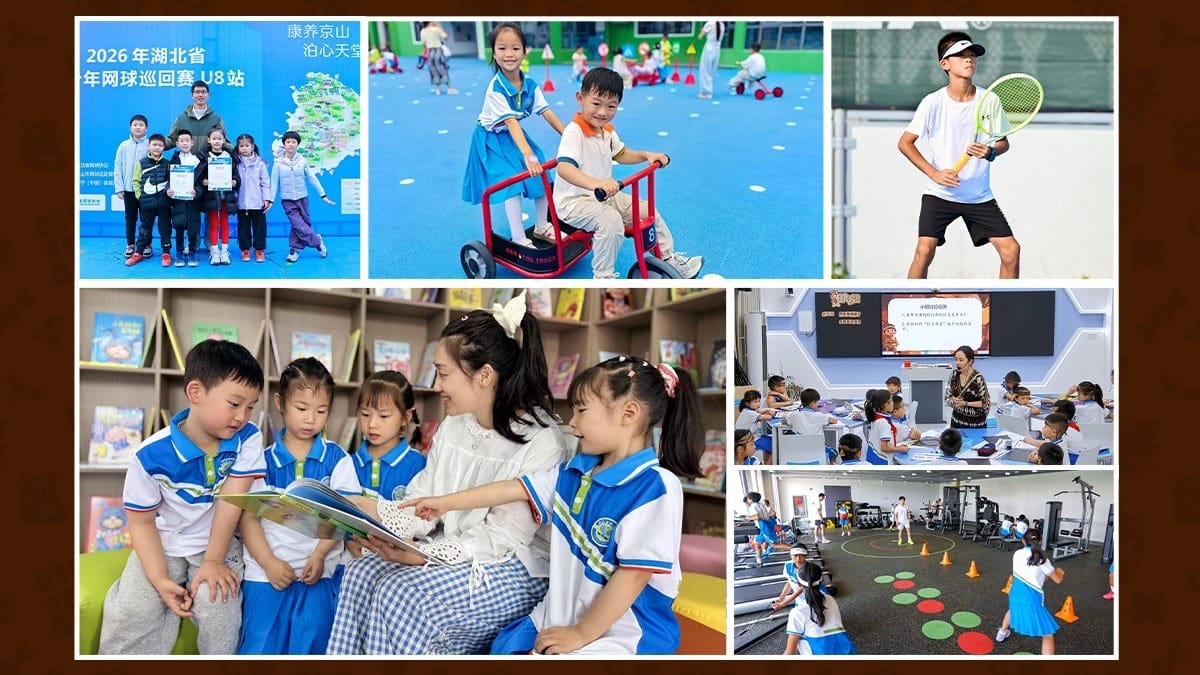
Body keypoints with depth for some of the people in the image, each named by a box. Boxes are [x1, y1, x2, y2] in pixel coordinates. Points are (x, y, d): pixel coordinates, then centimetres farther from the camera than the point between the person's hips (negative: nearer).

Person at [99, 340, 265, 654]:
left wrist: (213, 561, -19)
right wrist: (160, 580, -21)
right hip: (163, 547, 0)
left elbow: (231, 502, -17)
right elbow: (142, 522, -10)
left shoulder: (248, 439, -13)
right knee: (130, 615, -19)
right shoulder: (152, 456, -18)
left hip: (218, 543, 1)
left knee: (218, 603, -25)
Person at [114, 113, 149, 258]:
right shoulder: (124, 146, 4)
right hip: (128, 189, 2)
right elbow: (118, 168, 4)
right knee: (130, 218, 8)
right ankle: (130, 245, 16)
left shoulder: (150, 145, -2)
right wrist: (119, 188, -1)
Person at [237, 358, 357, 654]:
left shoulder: (337, 459, 4)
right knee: (259, 650, -2)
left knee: (309, 649, -3)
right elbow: (249, 518, 0)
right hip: (266, 573, 0)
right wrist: (269, 562, -12)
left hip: (319, 574, 0)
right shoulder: (265, 460, 4)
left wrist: (319, 555, -17)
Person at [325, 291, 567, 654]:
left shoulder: (541, 442, -18)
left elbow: (503, 537, -20)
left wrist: (421, 556, -27)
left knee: (399, 592, -25)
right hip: (446, 551, 8)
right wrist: (372, 512, -16)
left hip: (515, 569, -7)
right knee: (361, 573, -14)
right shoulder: (452, 427, 7)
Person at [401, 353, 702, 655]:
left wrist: (581, 634, -15)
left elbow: (635, 574, -19)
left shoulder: (656, 488, -18)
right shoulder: (574, 473, 8)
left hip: (622, 639, -8)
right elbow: (512, 489, 18)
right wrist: (446, 503, 24)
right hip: (560, 619, 8)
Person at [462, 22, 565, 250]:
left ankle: (541, 226, 16)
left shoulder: (529, 84, -12)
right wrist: (527, 155, -46)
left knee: (542, 174, -3)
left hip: (514, 135, 6)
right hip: (491, 139, -6)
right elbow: (511, 122, -38)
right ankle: (518, 240, -10)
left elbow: (546, 112, -9)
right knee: (512, 183, -18)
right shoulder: (496, 88, -30)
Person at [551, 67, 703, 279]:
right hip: (574, 201, -9)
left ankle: (669, 258, 27)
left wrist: (646, 155, 7)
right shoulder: (574, 132, -24)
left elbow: (621, 154, 25)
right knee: (611, 220, -35)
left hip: (604, 197, 9)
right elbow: (564, 167, -41)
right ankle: (603, 277, -20)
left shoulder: (606, 131, 6)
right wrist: (595, 183, -57)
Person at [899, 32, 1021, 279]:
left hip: (979, 196, 3)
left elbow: (1003, 142, 8)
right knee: (924, 251, -18)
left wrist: (991, 152, -16)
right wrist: (934, 173, -13)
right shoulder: (933, 102, -7)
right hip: (939, 193, -2)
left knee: (1011, 250, -5)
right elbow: (905, 142, -2)